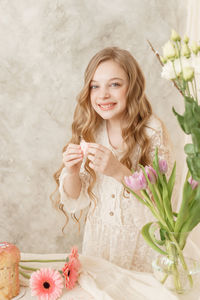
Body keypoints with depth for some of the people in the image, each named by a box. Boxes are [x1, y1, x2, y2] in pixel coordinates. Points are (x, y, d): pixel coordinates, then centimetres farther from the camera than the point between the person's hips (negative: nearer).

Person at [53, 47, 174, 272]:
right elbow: (76, 202, -3)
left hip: (141, 244, -3)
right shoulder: (89, 131, -6)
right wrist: (72, 172, -23)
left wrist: (118, 171, -33)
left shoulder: (153, 130, -17)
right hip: (98, 236, 3)